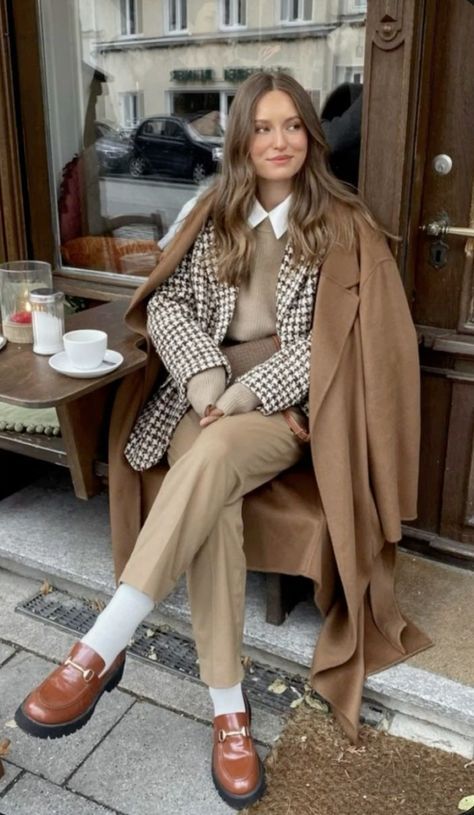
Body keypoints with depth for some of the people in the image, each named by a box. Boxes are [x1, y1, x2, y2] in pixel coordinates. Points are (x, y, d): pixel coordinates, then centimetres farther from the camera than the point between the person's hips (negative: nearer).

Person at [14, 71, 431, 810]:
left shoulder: (344, 227, 3)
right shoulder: (214, 217, 12)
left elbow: (335, 339, -6)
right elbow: (165, 305, 3)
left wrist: (246, 395, -18)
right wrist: (210, 385, -16)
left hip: (289, 403, -2)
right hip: (203, 395, 3)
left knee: (212, 459, -36)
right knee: (214, 500, -30)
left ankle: (100, 652, -34)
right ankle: (229, 711, -24)